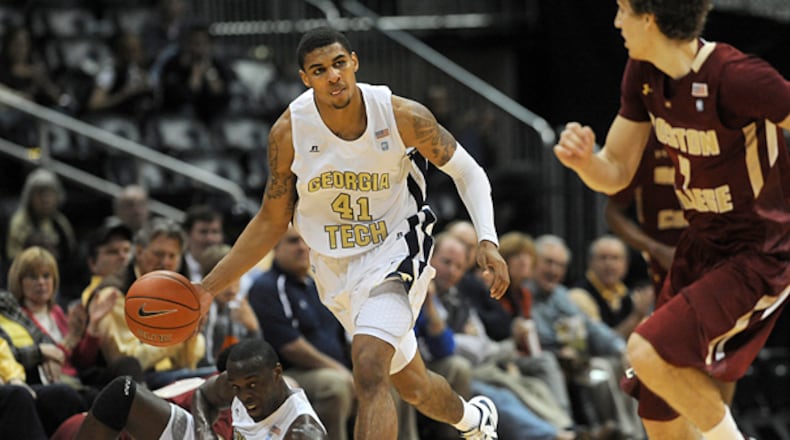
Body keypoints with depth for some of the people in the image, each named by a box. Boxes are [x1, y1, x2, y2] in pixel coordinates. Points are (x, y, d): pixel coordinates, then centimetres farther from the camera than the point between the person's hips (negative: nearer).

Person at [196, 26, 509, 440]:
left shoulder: (403, 117, -18)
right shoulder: (289, 132, -14)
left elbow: (466, 171, -3)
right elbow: (272, 221, -1)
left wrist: (487, 241, -18)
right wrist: (209, 287, -5)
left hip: (395, 251, -3)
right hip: (336, 270, 3)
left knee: (368, 371, -28)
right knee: (412, 385, 19)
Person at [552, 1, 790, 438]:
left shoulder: (735, 77, -26)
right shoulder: (643, 74, -1)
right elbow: (615, 174, 5)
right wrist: (583, 160, -17)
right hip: (701, 248, 8)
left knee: (648, 351, -26)